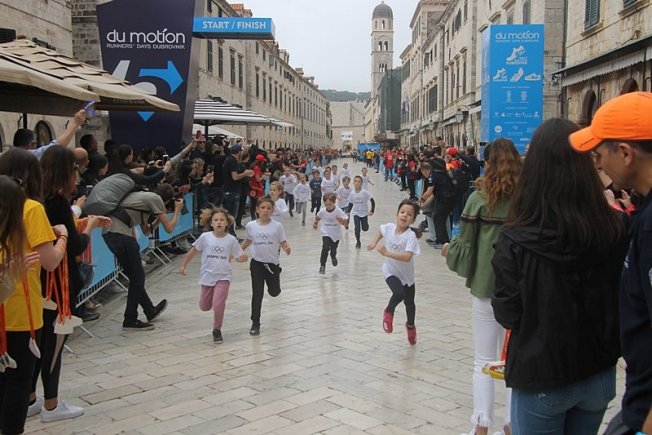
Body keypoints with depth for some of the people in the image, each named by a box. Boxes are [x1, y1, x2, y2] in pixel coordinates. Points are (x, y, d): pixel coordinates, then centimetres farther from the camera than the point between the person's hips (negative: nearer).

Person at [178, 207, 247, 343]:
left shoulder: (231, 240, -8)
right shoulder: (205, 237, -8)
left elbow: (238, 256, -1)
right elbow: (193, 251, 3)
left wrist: (242, 258, -24)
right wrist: (183, 265, 6)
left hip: (223, 277, -2)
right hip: (207, 276, 2)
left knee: (218, 305, -16)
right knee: (204, 307, 14)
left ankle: (217, 330, 8)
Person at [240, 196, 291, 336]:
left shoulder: (277, 226, -8)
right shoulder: (251, 226, -4)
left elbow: (283, 242, -5)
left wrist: (287, 248, -26)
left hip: (272, 263, 0)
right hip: (257, 263, 0)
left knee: (274, 292, 13)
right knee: (257, 294, -1)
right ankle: (255, 323, 10)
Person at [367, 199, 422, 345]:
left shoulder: (410, 236, -28)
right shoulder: (388, 227, -15)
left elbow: (407, 257, -39)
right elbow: (381, 232, 12)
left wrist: (387, 253, -44)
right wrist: (374, 242, -1)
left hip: (406, 274, 0)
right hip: (390, 271, 0)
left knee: (409, 303, 17)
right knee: (399, 293, -28)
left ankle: (410, 325, 49)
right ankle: (389, 312, 5)